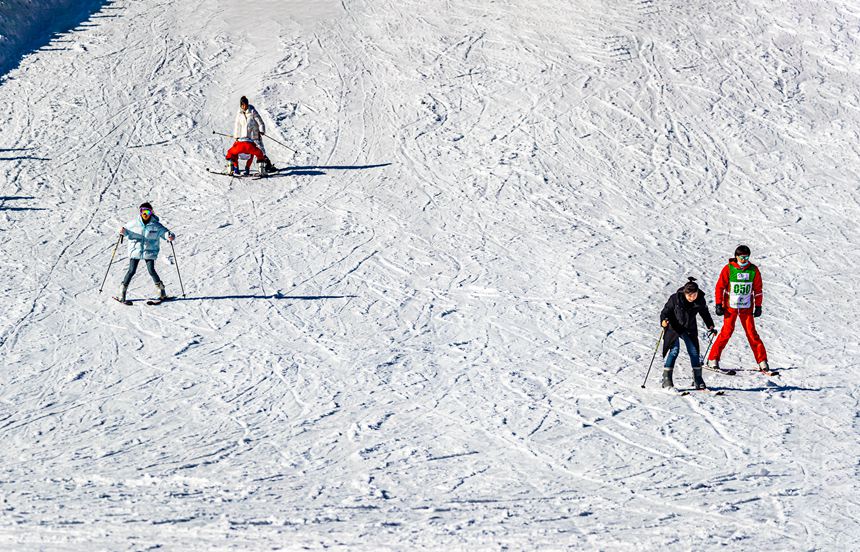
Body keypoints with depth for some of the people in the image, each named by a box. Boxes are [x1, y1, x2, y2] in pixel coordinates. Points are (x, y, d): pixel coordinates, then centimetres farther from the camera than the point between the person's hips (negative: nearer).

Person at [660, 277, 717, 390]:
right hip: (674, 327, -3)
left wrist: (710, 326, 5)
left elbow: (705, 313, 7)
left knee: (694, 352, -1)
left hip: (689, 329, 3)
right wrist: (664, 320, -33)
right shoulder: (675, 298, -22)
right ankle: (666, 379, -11)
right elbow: (666, 311, -14)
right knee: (674, 350, -15)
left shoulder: (700, 300, -12)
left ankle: (698, 380, 9)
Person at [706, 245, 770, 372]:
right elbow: (720, 287, -2)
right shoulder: (728, 269, -6)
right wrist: (718, 304, -5)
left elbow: (758, 289, 10)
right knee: (727, 332, -9)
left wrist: (758, 306, 8)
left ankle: (762, 361, 4)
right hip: (730, 307, -2)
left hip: (746, 308, 2)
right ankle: (713, 359, -2)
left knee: (752, 333, -2)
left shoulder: (753, 270, 2)